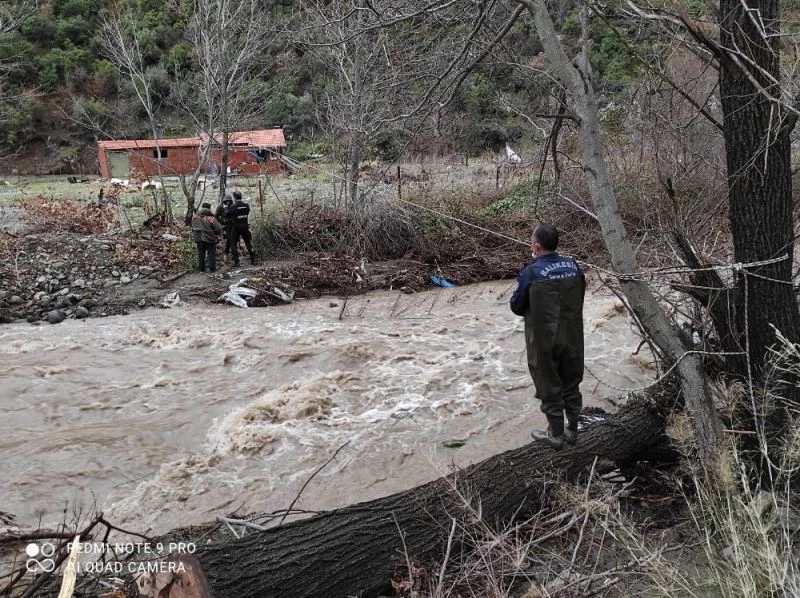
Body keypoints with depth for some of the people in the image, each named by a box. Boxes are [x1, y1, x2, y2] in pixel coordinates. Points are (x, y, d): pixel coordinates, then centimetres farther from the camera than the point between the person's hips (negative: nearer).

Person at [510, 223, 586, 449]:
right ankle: (572, 430, 32)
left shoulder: (531, 273, -20)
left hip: (544, 341, -5)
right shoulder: (574, 266, -4)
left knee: (549, 387, 11)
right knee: (571, 384, 18)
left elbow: (516, 306, -8)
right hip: (572, 338, 5)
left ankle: (555, 434, 25)